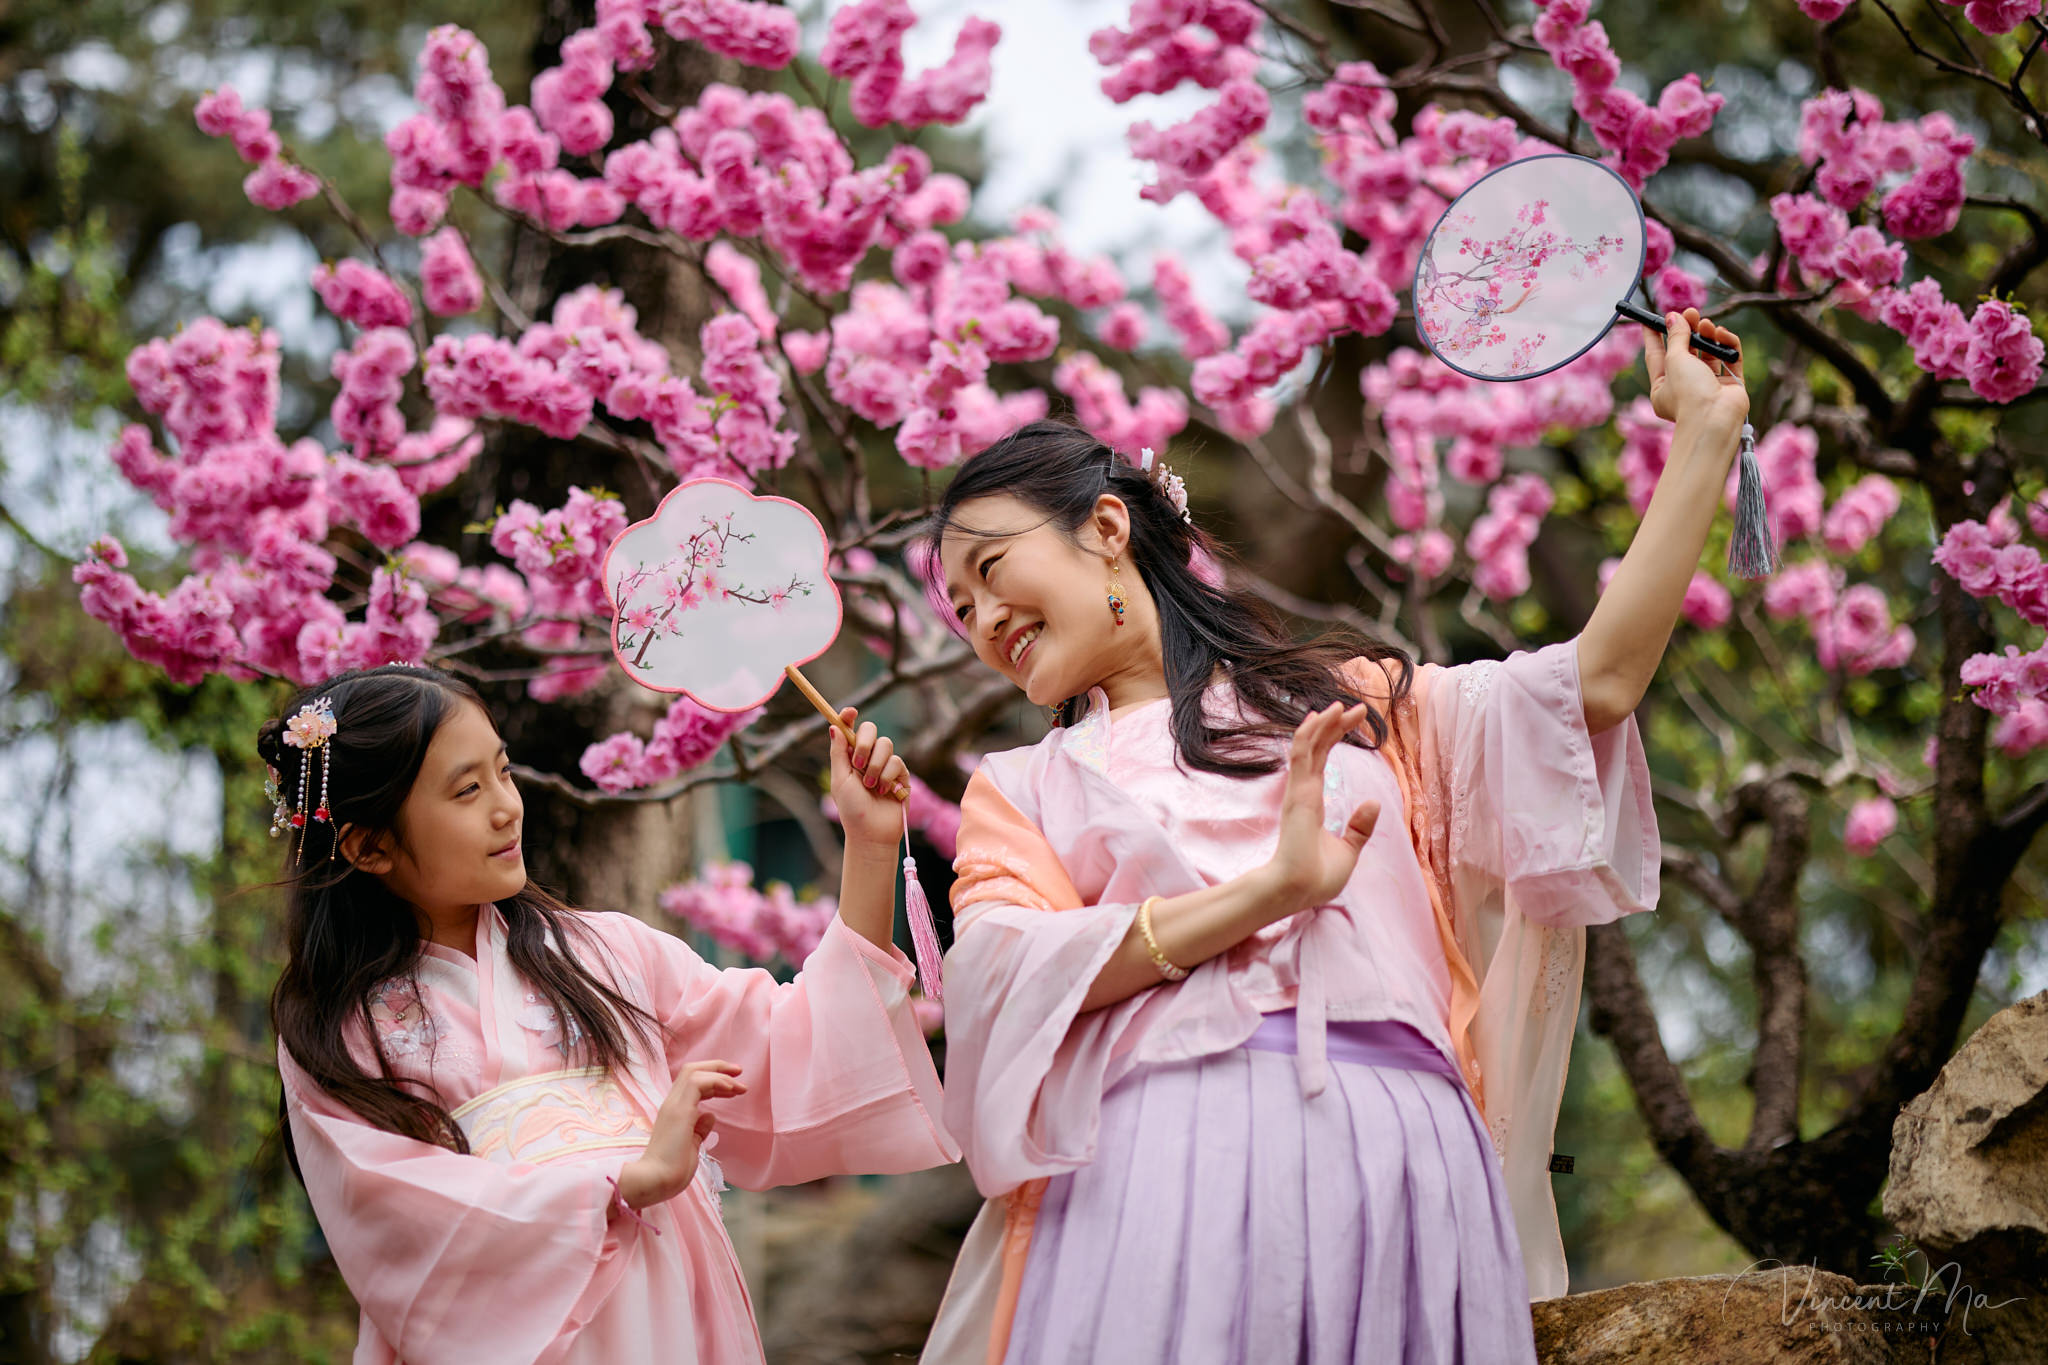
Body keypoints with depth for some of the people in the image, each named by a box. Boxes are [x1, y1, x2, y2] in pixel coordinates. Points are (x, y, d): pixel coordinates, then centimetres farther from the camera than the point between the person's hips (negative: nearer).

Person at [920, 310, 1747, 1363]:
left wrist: (1706, 433, 15)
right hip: (1166, 1153, 0)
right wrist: (1268, 891, -8)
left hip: (1401, 1159, 0)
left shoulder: (1352, 700, 24)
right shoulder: (1024, 790, 22)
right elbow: (999, 979, 2)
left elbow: (1598, 681, 13)